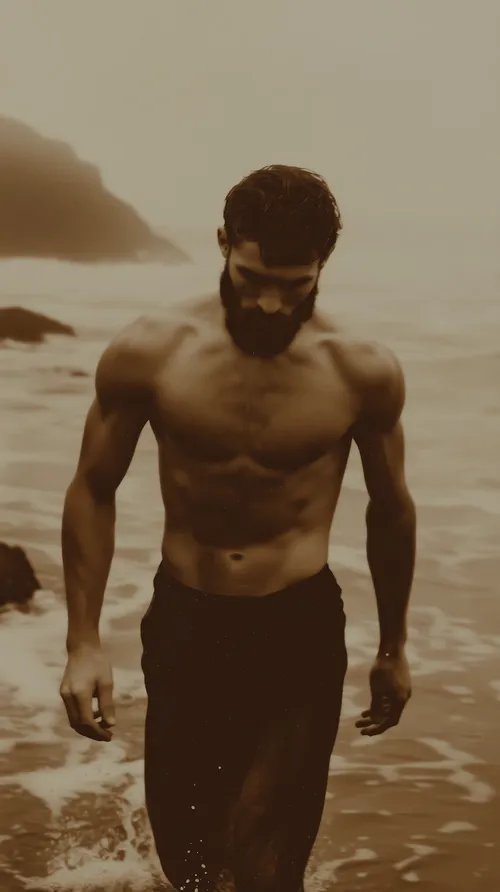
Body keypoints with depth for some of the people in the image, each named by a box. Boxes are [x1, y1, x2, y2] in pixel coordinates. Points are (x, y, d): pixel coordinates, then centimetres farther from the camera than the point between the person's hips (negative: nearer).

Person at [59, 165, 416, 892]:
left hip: (301, 630, -1)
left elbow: (389, 509, 7)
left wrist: (393, 648, 14)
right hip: (182, 625, 2)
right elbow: (94, 492, 2)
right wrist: (83, 642, -3)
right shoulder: (149, 354, -9)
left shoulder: (364, 373, -9)